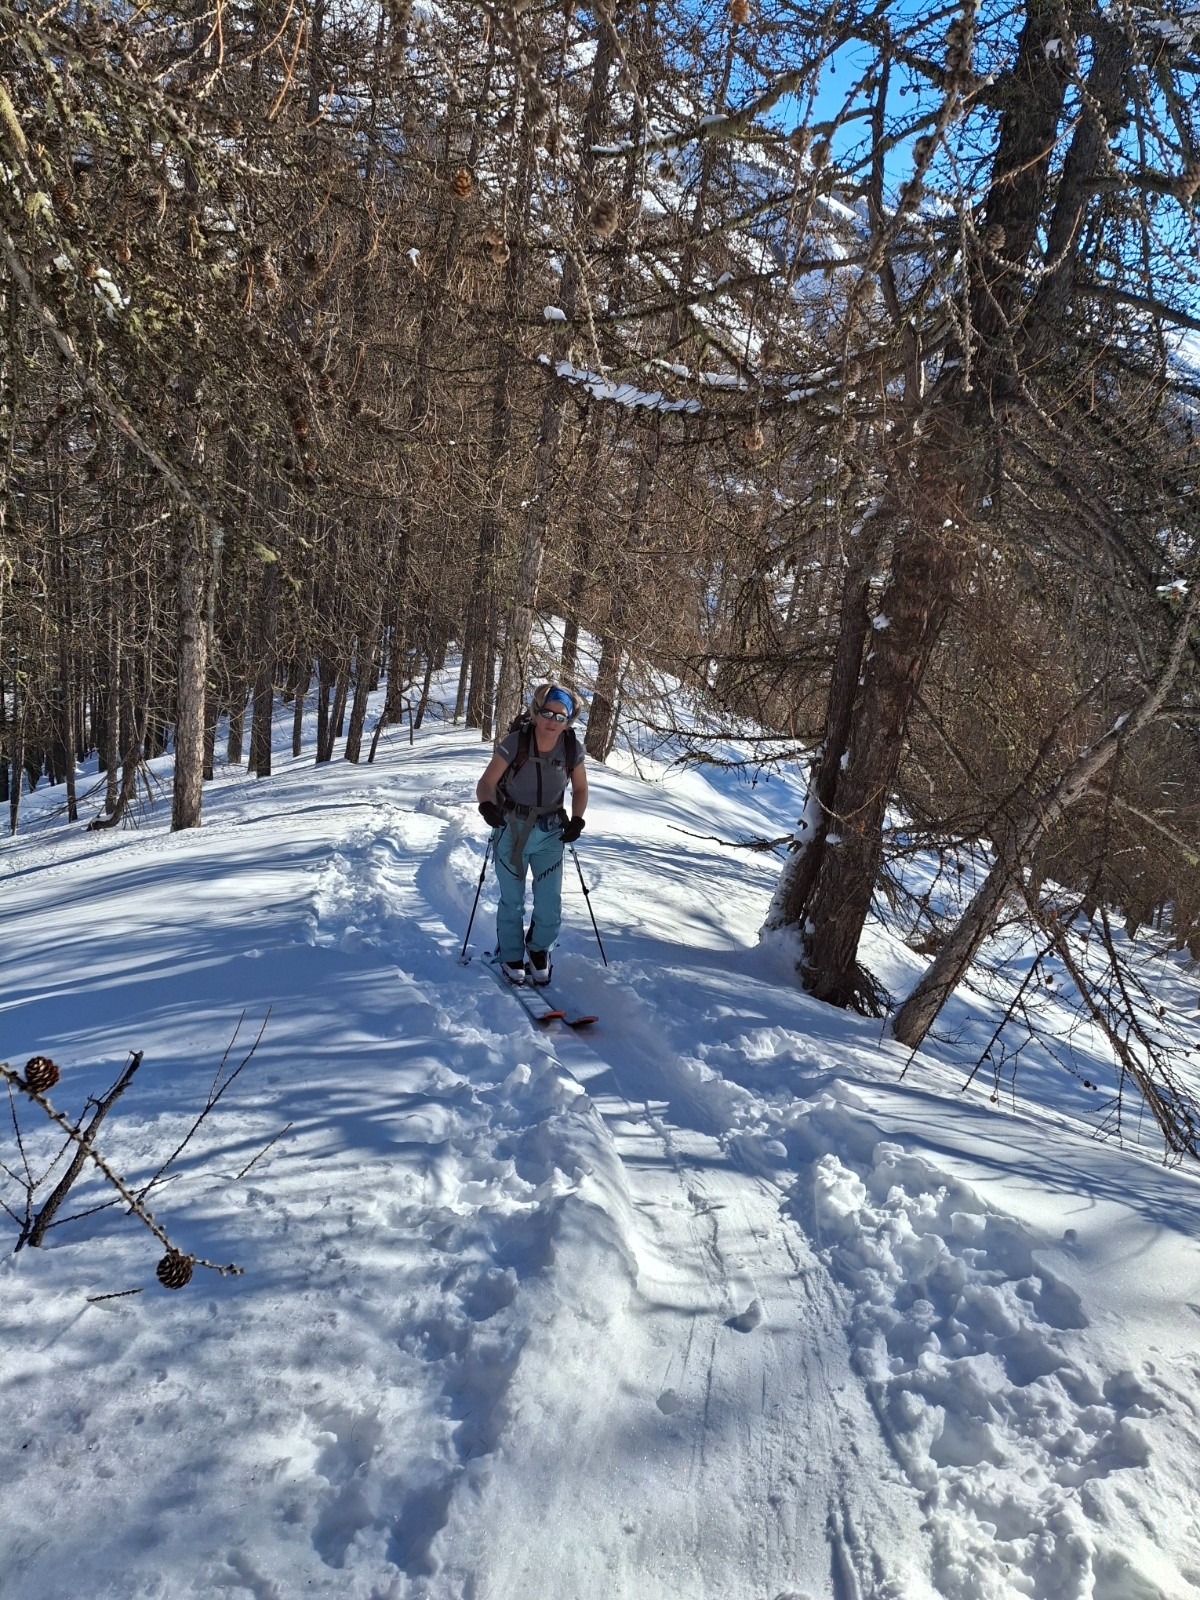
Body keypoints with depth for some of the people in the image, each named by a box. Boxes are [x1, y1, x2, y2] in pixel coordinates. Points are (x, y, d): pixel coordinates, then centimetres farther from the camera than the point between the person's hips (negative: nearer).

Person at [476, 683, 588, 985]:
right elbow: (486, 784, -17)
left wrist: (577, 821, -9)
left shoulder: (572, 749, -10)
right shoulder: (515, 742, -20)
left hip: (550, 834, 2)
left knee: (550, 904, 1)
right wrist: (486, 805, -38)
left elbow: (580, 789, 6)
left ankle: (539, 949, 32)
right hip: (511, 829, -2)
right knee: (511, 900, 7)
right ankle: (511, 956, 32)